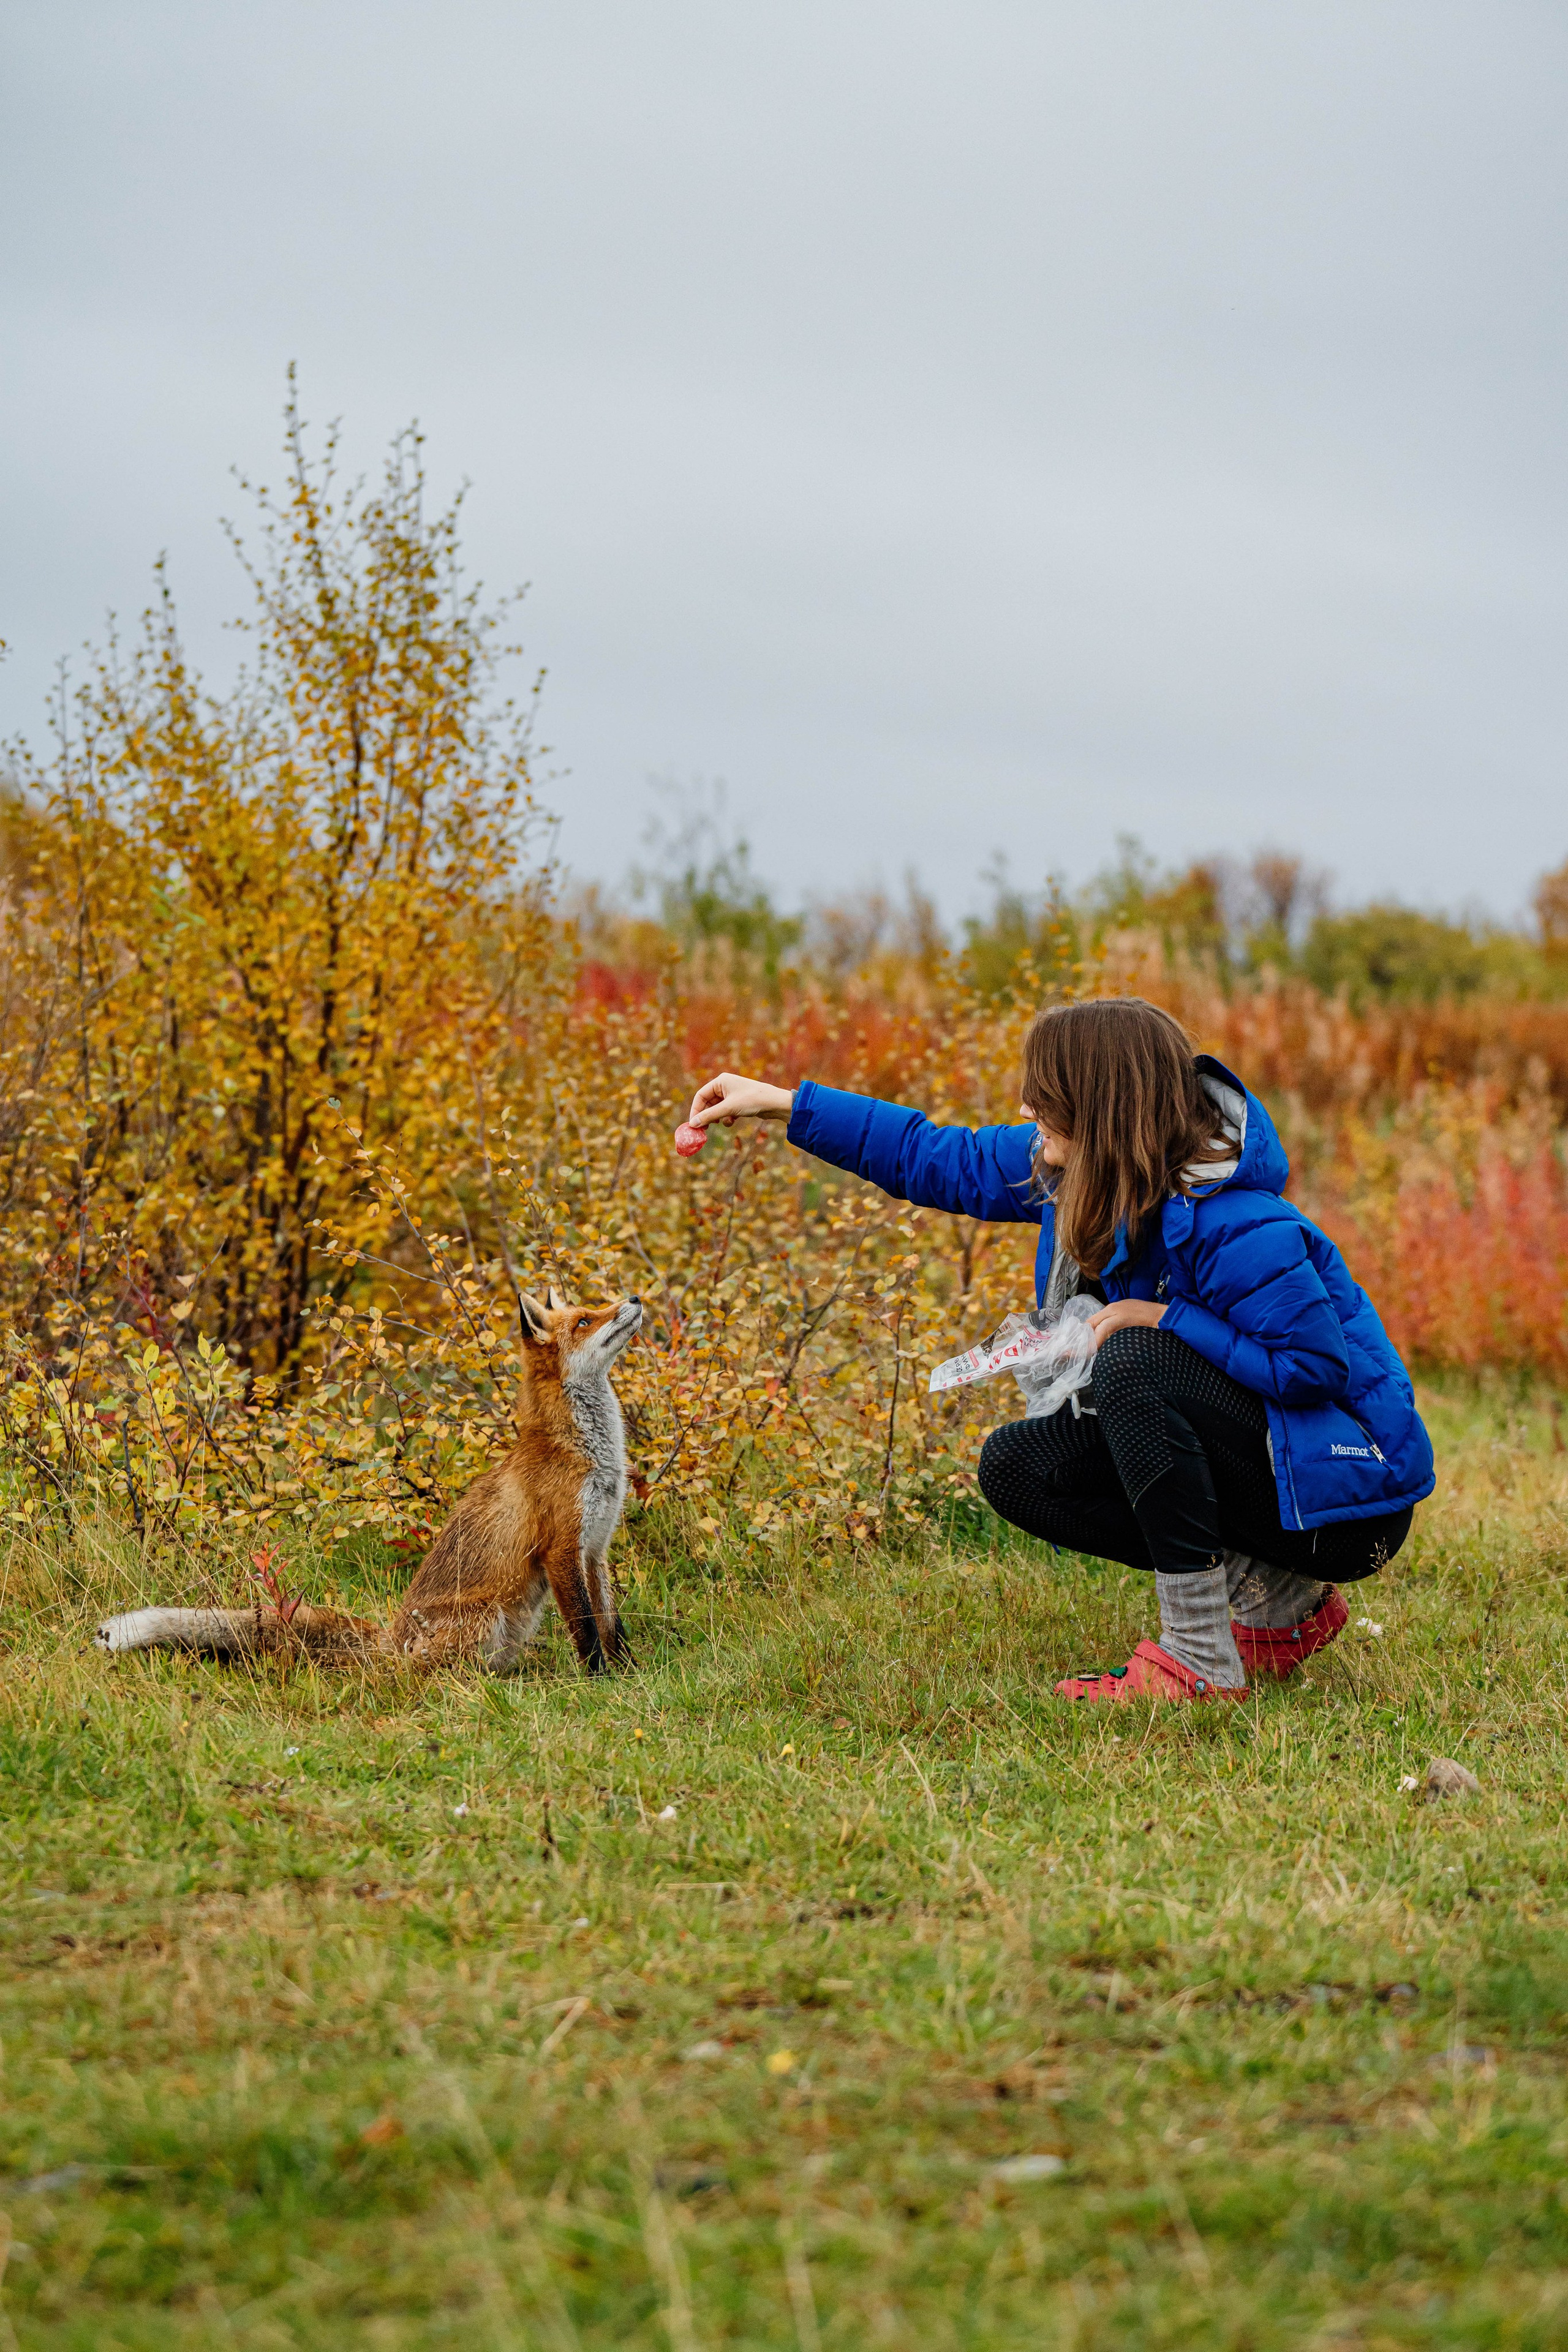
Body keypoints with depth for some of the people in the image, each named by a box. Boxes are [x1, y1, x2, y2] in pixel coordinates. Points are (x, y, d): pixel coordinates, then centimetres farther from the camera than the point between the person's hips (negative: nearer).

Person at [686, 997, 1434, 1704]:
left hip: (1347, 1496, -9)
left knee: (1133, 1364, -29)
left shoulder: (1234, 1229, -28)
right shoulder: (1069, 1171, -1)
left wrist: (1165, 1320, -26)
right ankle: (1280, 1600, 1)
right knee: (1015, 1467, 1)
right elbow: (941, 1161, 11)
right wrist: (782, 1104, 10)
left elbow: (1318, 1366, -30)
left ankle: (1201, 1660, -26)